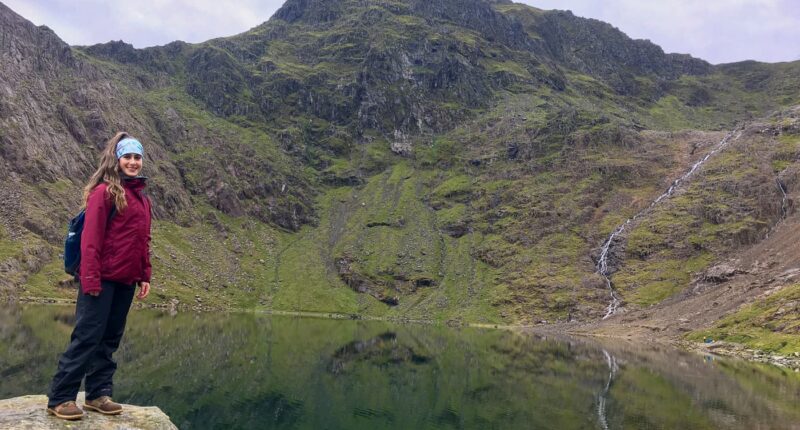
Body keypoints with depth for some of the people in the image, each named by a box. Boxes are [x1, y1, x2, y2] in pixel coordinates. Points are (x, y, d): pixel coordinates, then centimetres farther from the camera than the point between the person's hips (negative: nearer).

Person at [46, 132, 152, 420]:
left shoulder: (142, 198, 15)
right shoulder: (104, 191, -7)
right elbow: (91, 237, -13)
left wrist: (145, 276, 14)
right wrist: (90, 277, -18)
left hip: (126, 281, 7)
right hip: (102, 278, -7)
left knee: (109, 340, 11)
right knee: (87, 337, -4)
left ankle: (98, 394, 20)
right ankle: (59, 399, 5)